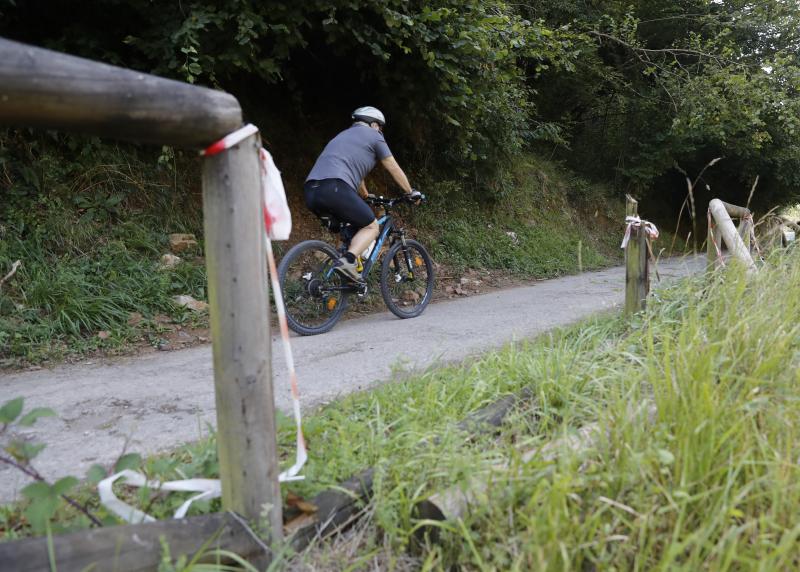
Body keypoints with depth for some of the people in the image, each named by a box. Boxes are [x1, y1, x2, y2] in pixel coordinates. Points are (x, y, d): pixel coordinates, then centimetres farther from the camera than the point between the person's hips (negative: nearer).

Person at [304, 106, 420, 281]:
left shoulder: (343, 135, 36)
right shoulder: (373, 135, 14)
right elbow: (395, 170, 19)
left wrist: (366, 196, 58)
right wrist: (411, 192, 33)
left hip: (311, 191, 8)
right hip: (334, 189, -8)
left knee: (350, 228, 25)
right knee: (371, 227, 6)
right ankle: (347, 261, -17)